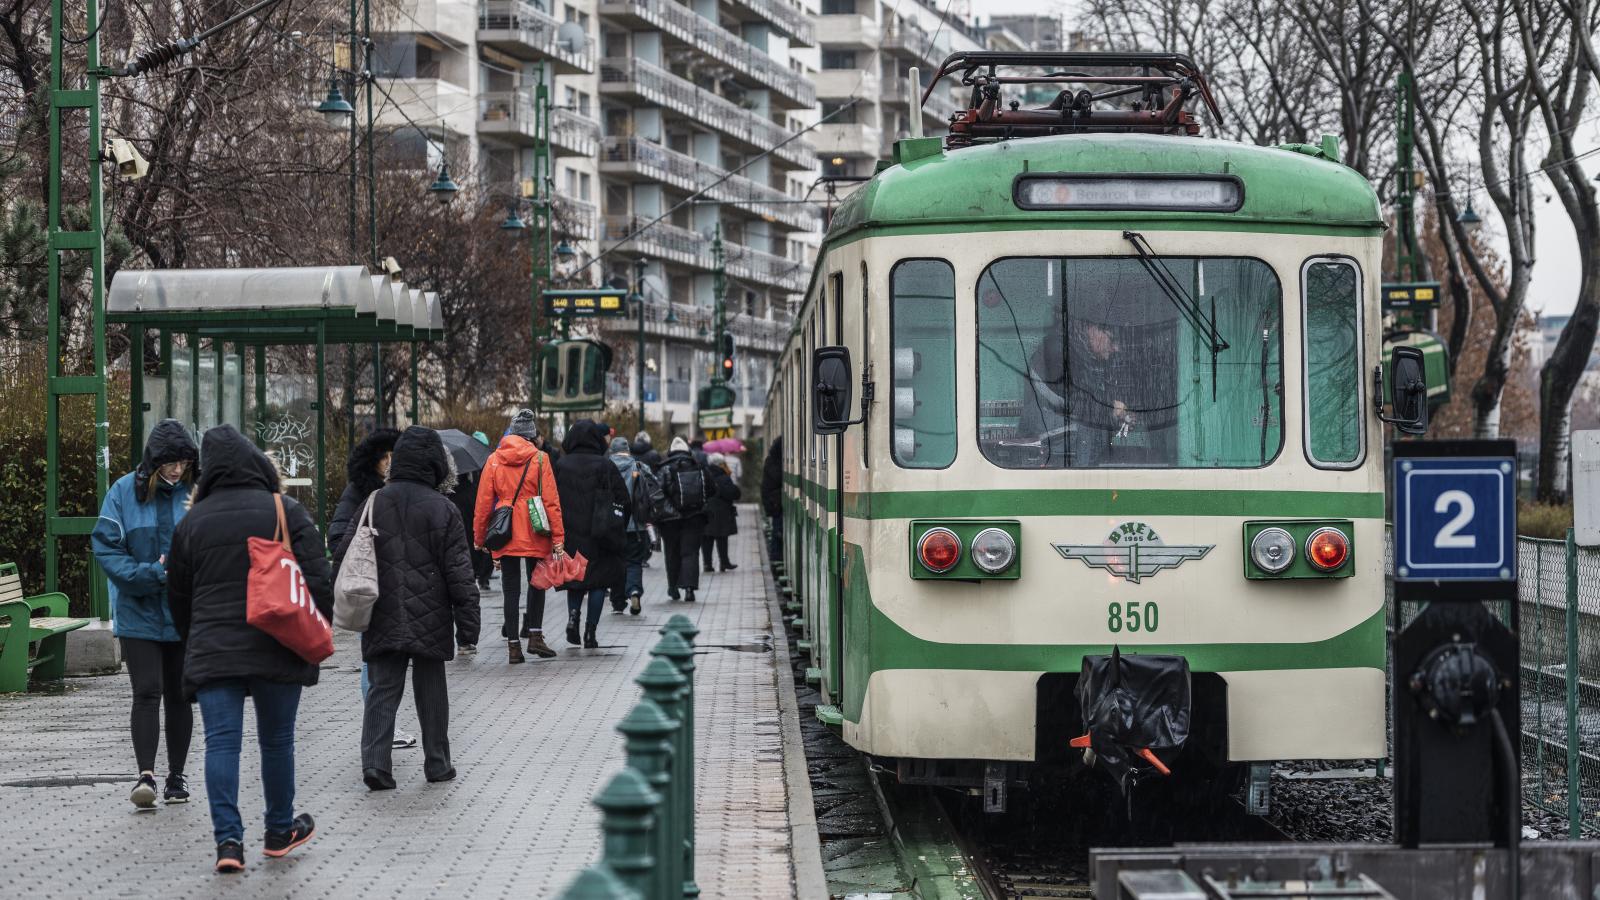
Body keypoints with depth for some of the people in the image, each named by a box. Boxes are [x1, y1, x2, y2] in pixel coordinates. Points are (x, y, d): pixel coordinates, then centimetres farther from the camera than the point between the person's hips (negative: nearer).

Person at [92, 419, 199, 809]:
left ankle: (176, 777, 20)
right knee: (146, 693, -10)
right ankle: (146, 775, -12)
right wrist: (150, 573, -16)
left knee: (179, 696, 11)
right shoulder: (125, 491, -4)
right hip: (139, 615, -1)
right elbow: (106, 547, -6)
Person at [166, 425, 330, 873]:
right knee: (276, 740, 12)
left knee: (221, 741, -1)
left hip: (212, 651, 1)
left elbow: (178, 596, 14)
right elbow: (317, 580, -6)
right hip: (277, 650, -1)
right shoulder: (286, 512, -3)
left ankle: (228, 838, -11)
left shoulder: (192, 522, 5)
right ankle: (280, 831, 24)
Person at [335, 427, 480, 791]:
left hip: (383, 623, 2)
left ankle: (375, 762, -9)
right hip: (430, 622, -2)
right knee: (431, 692, 10)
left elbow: (344, 560, 6)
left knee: (383, 689, 5)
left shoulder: (374, 505, 2)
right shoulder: (443, 510, -7)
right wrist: (468, 624, -1)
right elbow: (459, 573, -6)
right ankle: (437, 764, 18)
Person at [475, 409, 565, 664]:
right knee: (536, 583, 13)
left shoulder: (493, 460, 3)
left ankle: (513, 644, 5)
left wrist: (479, 536, 13)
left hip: (505, 537, 2)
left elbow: (483, 502, 4)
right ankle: (535, 635, 3)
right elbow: (551, 501, -6)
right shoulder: (540, 459, -3)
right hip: (534, 536, -2)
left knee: (511, 589, 6)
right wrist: (557, 536, -3)